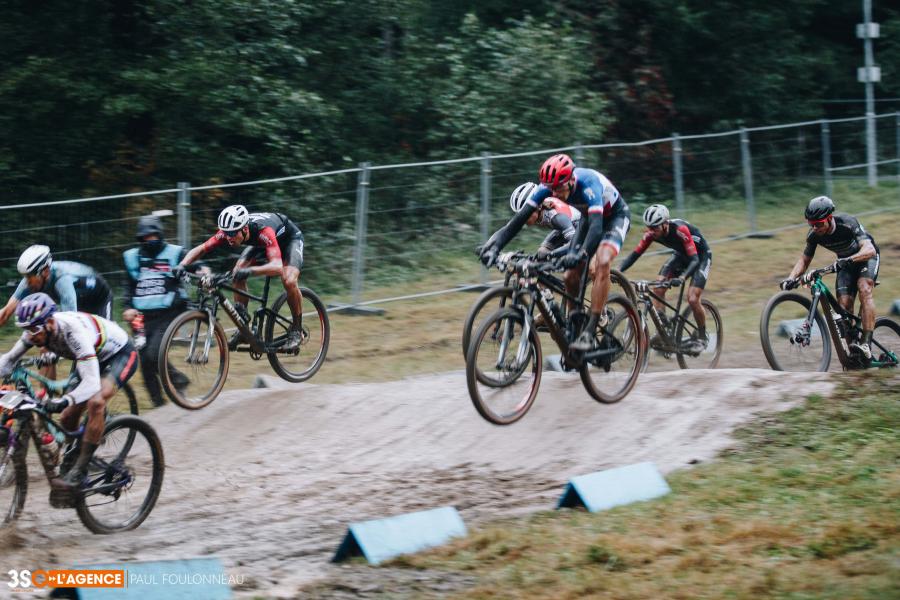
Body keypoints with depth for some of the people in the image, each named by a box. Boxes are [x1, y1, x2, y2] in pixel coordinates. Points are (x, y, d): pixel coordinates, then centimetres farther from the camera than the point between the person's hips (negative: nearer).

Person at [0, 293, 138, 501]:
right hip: (97, 358, 8)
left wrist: (65, 401, -62)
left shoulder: (74, 331, -40)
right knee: (67, 419, 1)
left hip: (121, 355, -8)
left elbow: (92, 383, -47)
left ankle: (80, 471, -28)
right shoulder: (38, 330, -18)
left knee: (96, 402, -33)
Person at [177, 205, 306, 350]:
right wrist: (181, 266, -42)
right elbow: (199, 249, -23)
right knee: (238, 273, -16)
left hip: (290, 239, -6)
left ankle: (297, 329, -7)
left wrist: (250, 271, -73)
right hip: (260, 243, 6)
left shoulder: (263, 231, -45)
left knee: (289, 281, -29)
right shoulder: (228, 231, -29)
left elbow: (277, 267, -57)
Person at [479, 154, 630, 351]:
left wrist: (580, 255, -67)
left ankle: (590, 332, -27)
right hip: (589, 217, 6)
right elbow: (520, 217, -24)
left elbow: (597, 226, -50)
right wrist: (495, 245, -37)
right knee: (571, 275, -7)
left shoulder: (587, 183, -40)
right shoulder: (548, 186, -24)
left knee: (600, 264, -29)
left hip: (615, 215, -6)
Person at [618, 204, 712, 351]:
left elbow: (694, 260, -40)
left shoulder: (680, 230, -37)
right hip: (681, 255, 6)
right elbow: (635, 254, -18)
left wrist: (682, 277, -57)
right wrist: (618, 271, -33)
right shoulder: (651, 233, -21)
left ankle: (702, 336, 4)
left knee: (692, 299, -19)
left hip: (700, 256, -6)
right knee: (658, 289, -14)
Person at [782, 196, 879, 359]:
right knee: (844, 304, -11)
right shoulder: (814, 235, -19)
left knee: (864, 289, -30)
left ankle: (866, 344, -36)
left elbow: (869, 249, -44)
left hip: (865, 257, -5)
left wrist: (848, 260, -61)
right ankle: (853, 350, -3)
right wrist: (791, 278, -23)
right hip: (845, 263, 5)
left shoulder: (848, 223, -35)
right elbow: (804, 259, -5)